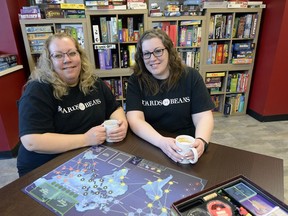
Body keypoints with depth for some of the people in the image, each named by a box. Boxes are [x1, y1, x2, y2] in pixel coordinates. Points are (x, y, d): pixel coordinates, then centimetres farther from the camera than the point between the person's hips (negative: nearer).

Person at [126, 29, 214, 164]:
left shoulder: (190, 76, -1)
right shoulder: (136, 81, -3)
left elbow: (204, 117, -5)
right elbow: (135, 120, -13)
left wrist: (201, 141, -26)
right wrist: (162, 142, -30)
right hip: (149, 146, 0)